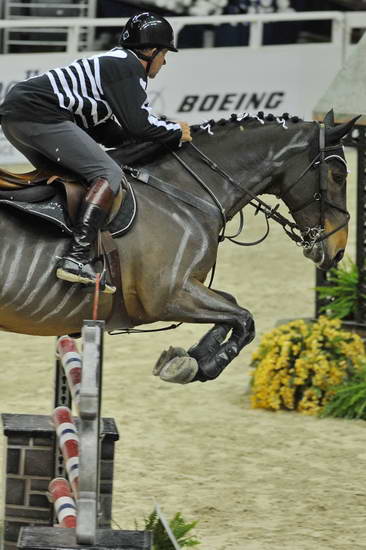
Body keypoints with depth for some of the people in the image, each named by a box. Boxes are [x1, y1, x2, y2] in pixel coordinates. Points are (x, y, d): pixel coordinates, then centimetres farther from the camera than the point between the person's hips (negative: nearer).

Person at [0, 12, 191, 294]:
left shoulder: (111, 63, 28)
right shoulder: (129, 67, -2)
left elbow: (101, 132, 28)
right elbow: (138, 123, -13)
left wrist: (164, 128, 24)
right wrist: (176, 132, 4)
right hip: (39, 115, -11)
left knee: (68, 174, 28)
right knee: (109, 175, -13)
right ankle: (77, 259, -25)